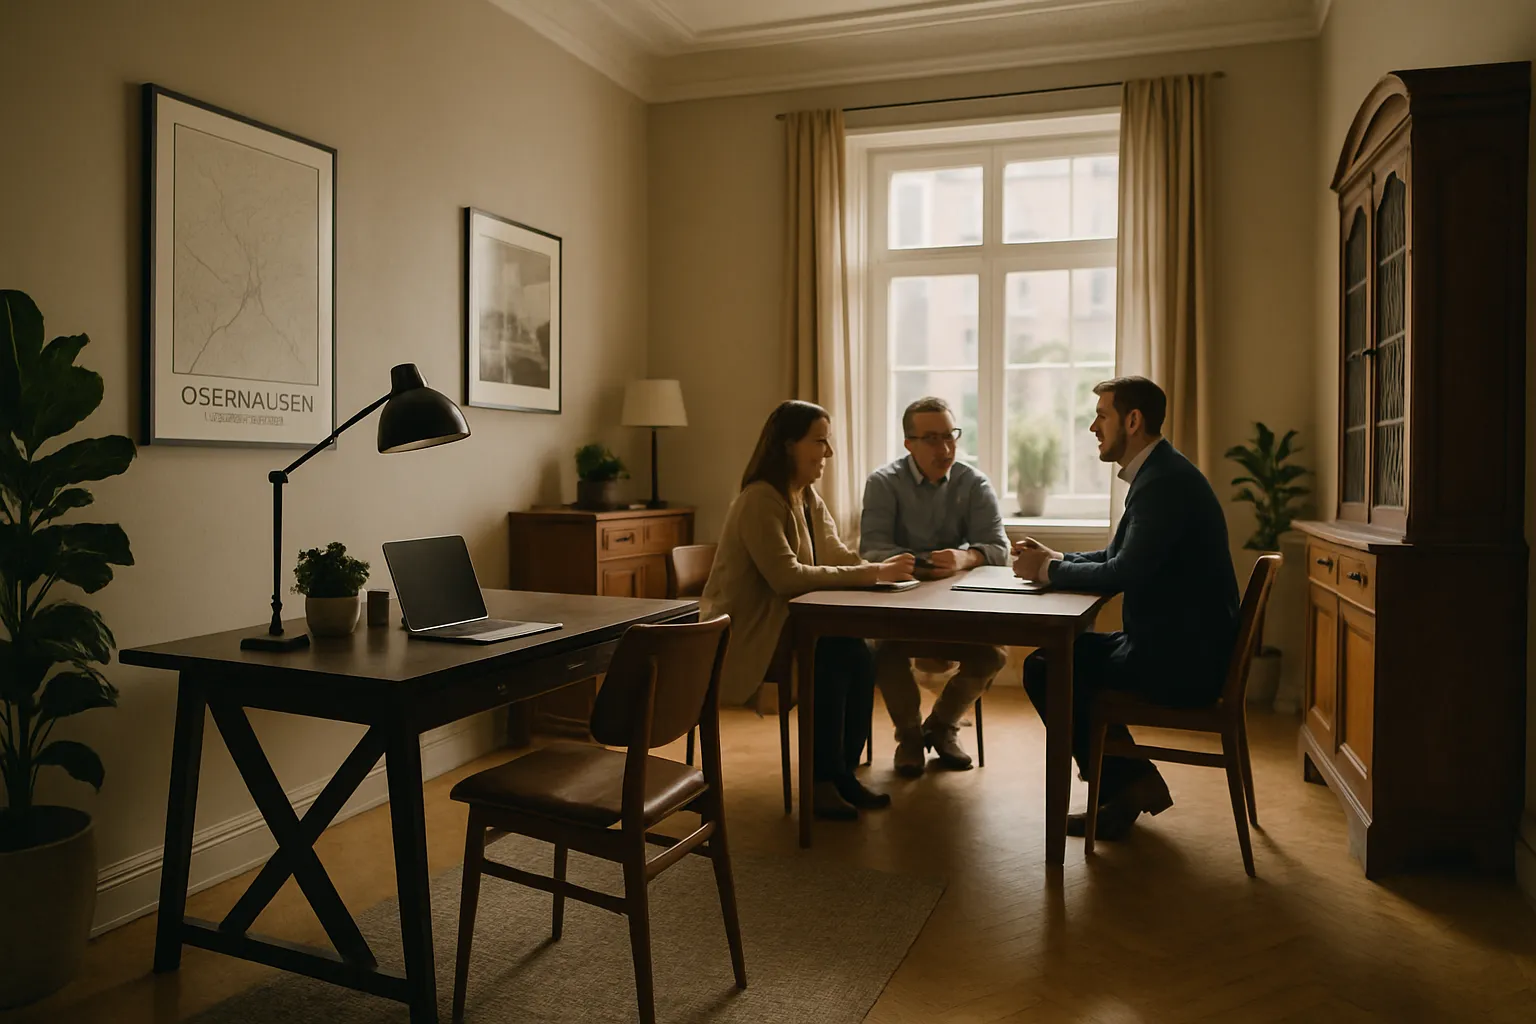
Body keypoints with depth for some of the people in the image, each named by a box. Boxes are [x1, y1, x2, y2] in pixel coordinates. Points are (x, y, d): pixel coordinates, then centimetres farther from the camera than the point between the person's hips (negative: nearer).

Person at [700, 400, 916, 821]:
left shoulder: (809, 499, 10)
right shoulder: (759, 501, -20)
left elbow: (839, 556, 4)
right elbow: (787, 577, -29)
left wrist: (881, 569, -18)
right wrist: (870, 574, -29)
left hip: (782, 622, 8)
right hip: (744, 635, -8)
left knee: (859, 653, -16)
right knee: (832, 660, -25)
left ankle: (842, 773, -3)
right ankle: (823, 780, -9)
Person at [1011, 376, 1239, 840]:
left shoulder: (1166, 481, -20)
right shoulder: (1157, 473, 13)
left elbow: (1124, 573, -27)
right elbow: (1118, 558, 18)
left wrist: (1048, 569, -13)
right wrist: (1056, 560, 3)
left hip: (1181, 661, -10)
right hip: (1172, 645, 10)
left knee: (1045, 669, -8)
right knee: (1061, 651, 15)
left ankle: (1128, 784, 5)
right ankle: (1127, 784, 17)